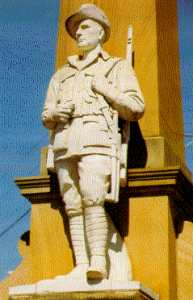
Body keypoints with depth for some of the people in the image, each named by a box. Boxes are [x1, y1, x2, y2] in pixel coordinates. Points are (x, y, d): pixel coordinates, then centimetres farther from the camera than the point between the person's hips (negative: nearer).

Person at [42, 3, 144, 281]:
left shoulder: (117, 67, 19)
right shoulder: (62, 75, 30)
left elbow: (136, 109, 8)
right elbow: (46, 117, 24)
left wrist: (107, 90, -2)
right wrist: (55, 113, 1)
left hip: (95, 139, -4)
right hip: (64, 143, 4)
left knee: (92, 199, -23)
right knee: (73, 206, -6)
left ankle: (99, 261, -26)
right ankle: (80, 266, -10)